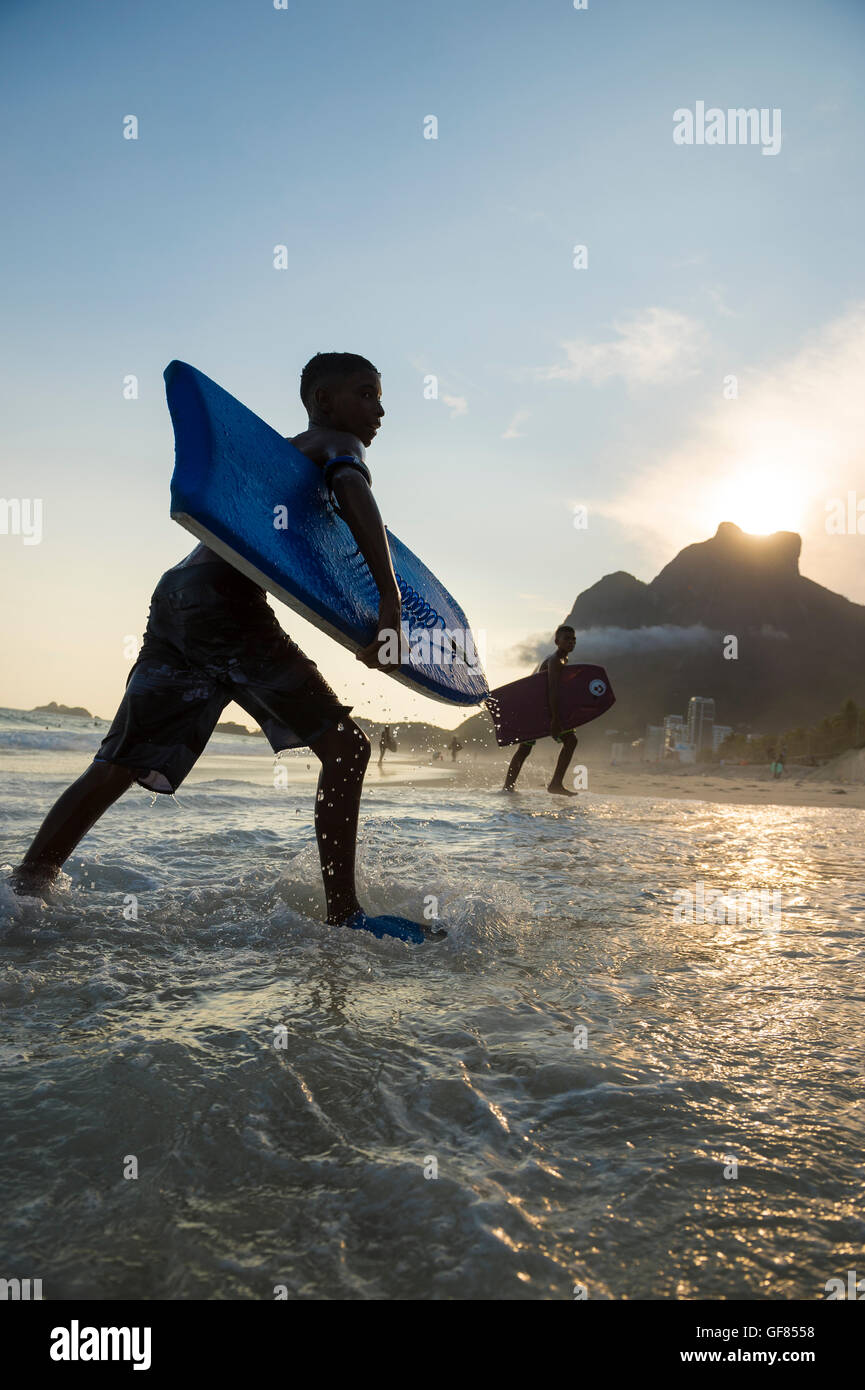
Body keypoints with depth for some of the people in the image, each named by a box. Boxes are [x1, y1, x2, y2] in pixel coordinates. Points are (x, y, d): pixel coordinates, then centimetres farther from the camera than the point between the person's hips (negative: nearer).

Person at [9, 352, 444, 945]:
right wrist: (390, 597, -24)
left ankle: (26, 889, 12)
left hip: (174, 593, 9)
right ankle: (343, 914, -8)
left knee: (121, 763, 10)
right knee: (346, 745, -6)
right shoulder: (338, 444, 7)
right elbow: (353, 489, -15)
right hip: (224, 595, -9)